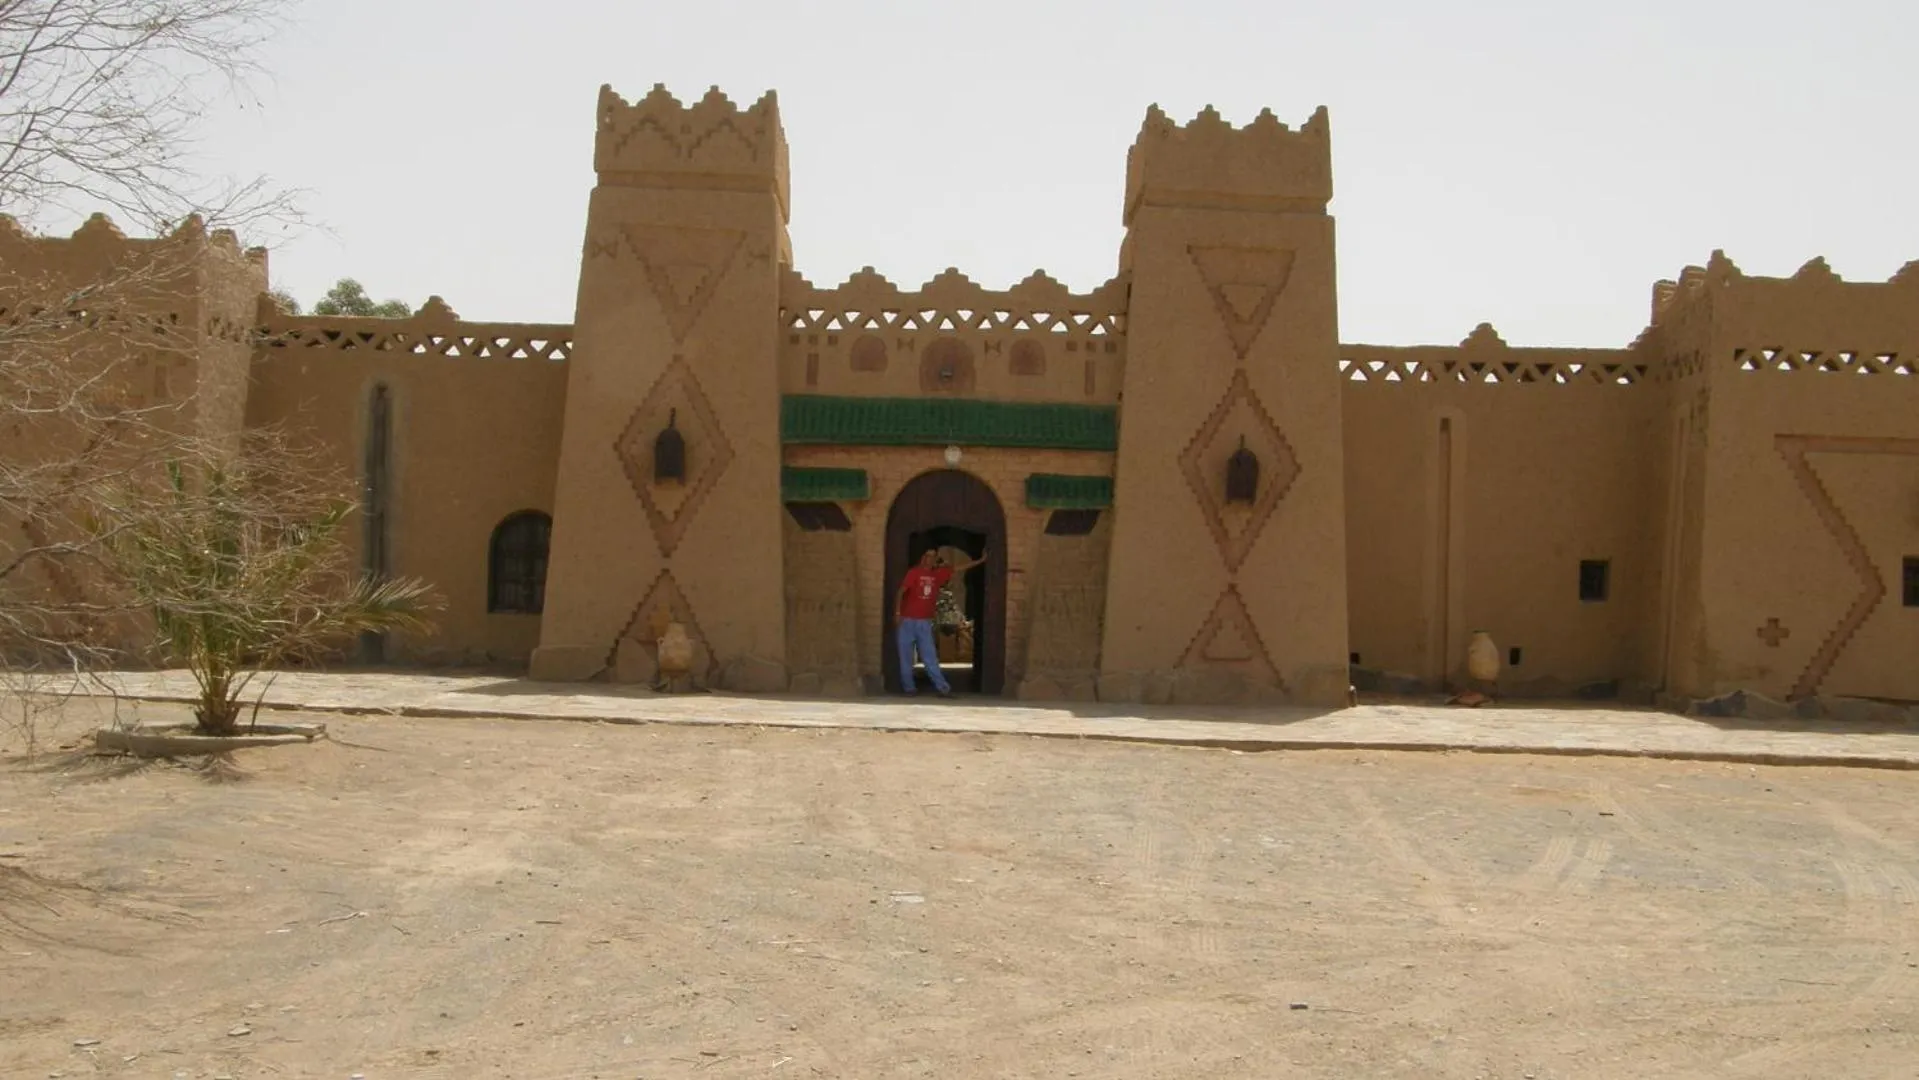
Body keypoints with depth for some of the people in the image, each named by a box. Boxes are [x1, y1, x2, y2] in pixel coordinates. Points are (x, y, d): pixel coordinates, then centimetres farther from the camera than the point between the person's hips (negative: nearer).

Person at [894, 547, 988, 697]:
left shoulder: (938, 574, 10)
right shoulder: (914, 573, -5)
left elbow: (958, 569, 16)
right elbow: (901, 592, -9)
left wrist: (980, 560, 16)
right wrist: (897, 613, -17)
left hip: (925, 623, 4)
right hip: (907, 621, -4)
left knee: (930, 657, 2)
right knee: (906, 657, 0)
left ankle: (943, 688, -3)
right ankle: (909, 688, 6)